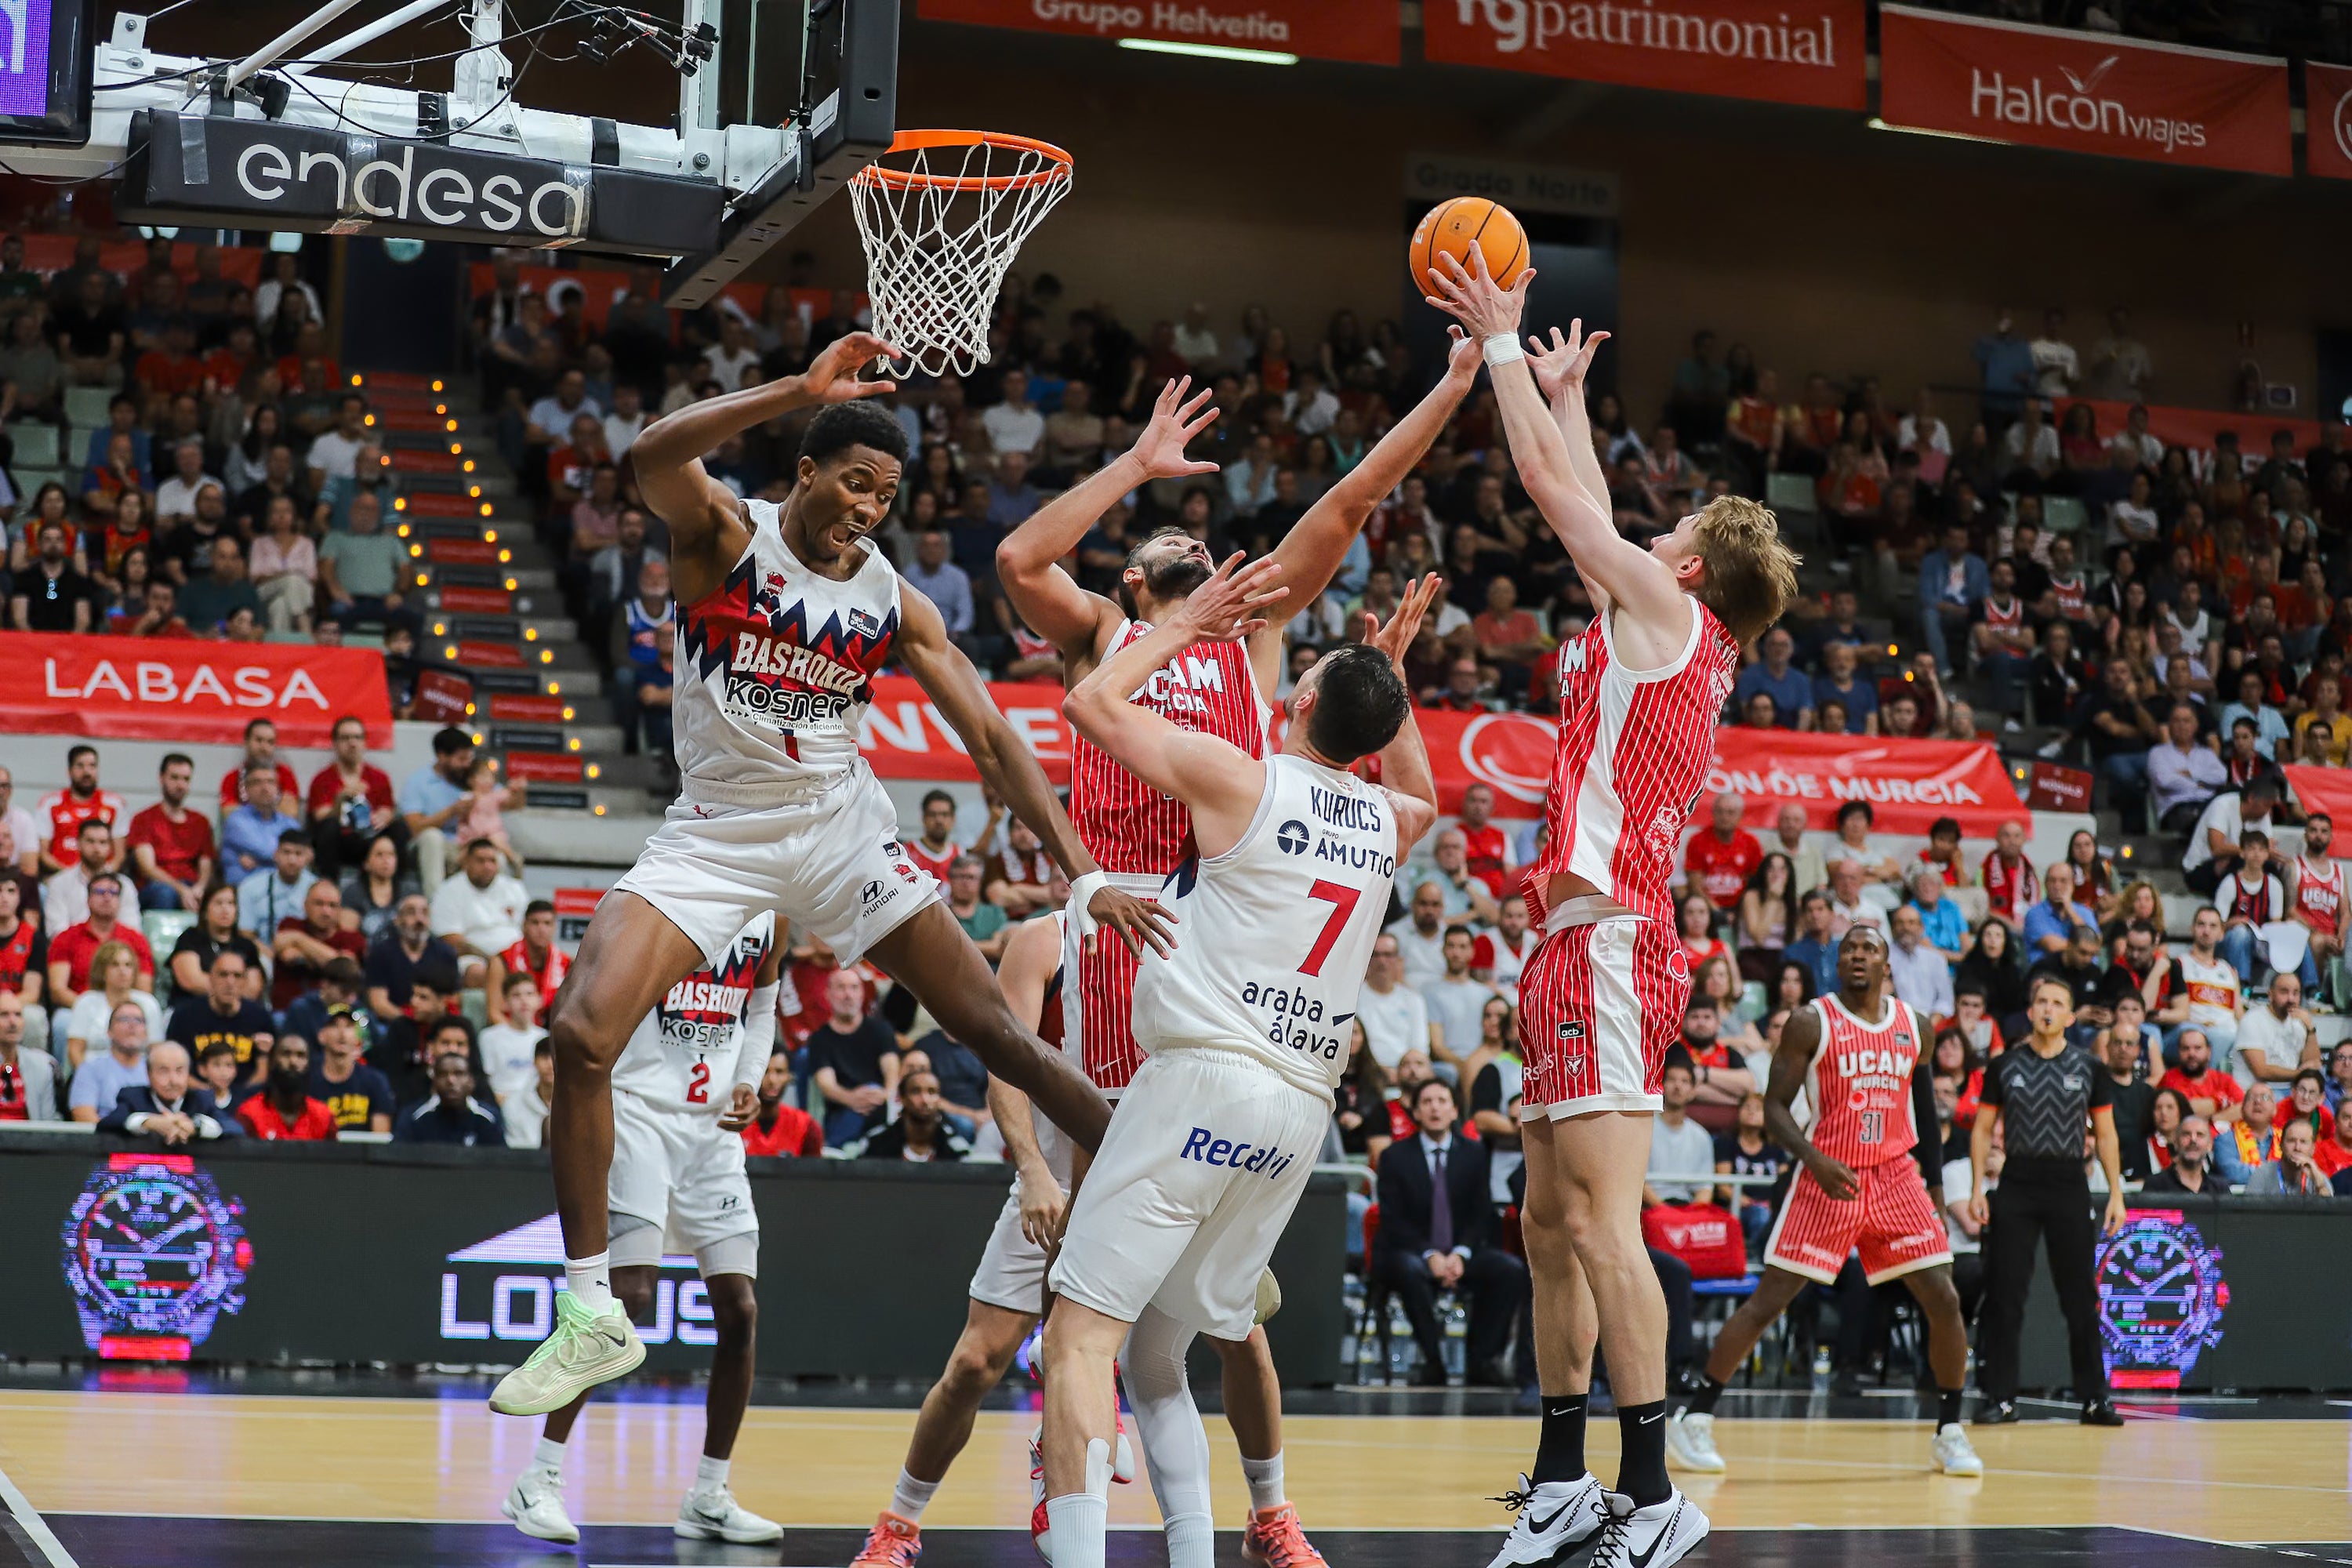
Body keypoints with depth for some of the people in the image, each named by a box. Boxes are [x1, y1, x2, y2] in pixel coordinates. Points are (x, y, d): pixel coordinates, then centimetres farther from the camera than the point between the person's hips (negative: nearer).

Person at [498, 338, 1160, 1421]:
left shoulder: (894, 604, -1)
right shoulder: (726, 533, -9)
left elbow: (991, 741, -1)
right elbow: (651, 457, -33)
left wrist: (1082, 874, -10)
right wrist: (800, 391, -41)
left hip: (840, 831, 2)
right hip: (715, 834, -2)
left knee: (998, 1034, -4)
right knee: (580, 1032, -18)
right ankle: (595, 1318, -8)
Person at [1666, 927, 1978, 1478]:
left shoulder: (1912, 1025, 8)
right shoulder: (1811, 1023, -6)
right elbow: (1774, 1108, -9)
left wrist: (1935, 1184, 16)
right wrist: (1815, 1159, -25)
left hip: (1896, 1177, 4)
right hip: (1829, 1177, -4)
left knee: (1944, 1301, -3)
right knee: (1768, 1301, -6)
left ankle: (1950, 1434, 12)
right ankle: (1693, 1420, 1)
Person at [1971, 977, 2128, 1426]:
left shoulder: (2088, 1068, 5)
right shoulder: (2004, 1065, 4)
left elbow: (2106, 1136, 8)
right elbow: (1982, 1129, 7)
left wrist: (2116, 1194, 1)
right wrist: (1978, 1189, -1)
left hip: (2069, 1186, 0)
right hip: (2017, 1183, 0)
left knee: (2080, 1297, 3)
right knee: (2005, 1295, -2)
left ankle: (2094, 1398, 10)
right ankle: (2001, 1397, 4)